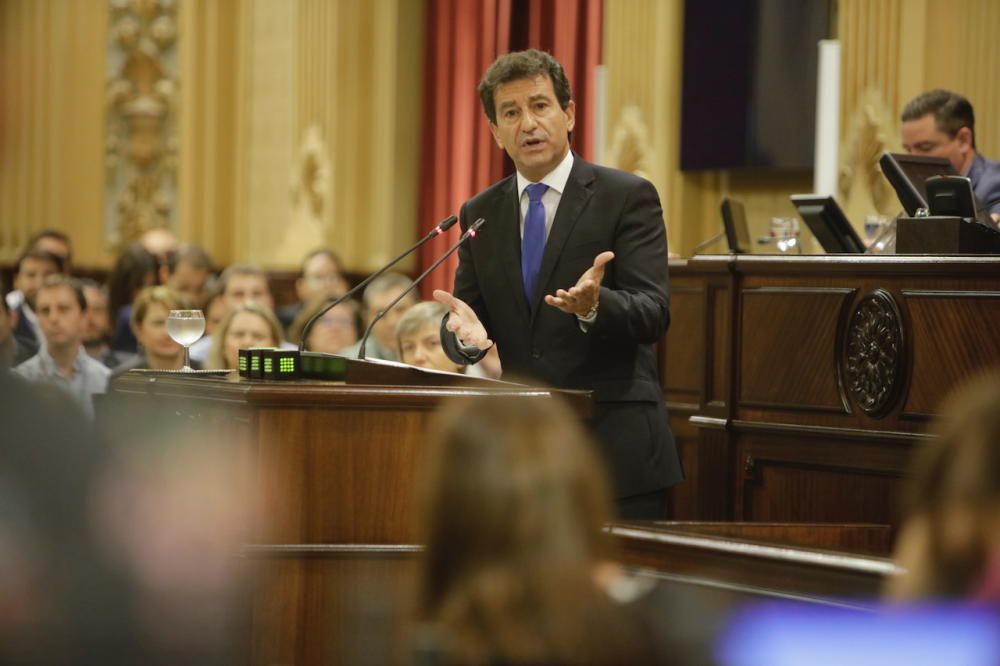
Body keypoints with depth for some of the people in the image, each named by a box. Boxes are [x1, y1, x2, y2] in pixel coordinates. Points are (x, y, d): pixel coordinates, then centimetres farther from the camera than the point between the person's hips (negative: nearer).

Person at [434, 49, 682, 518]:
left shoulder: (627, 197, -3)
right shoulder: (480, 214, 12)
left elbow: (653, 314, -11)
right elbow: (462, 320, 9)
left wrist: (594, 306, -32)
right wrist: (464, 331, -15)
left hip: (615, 448, -4)